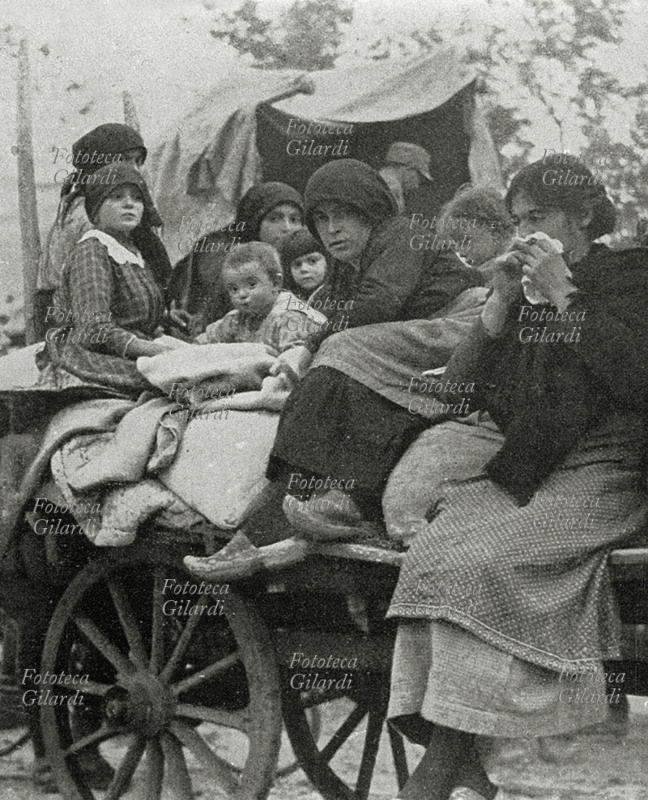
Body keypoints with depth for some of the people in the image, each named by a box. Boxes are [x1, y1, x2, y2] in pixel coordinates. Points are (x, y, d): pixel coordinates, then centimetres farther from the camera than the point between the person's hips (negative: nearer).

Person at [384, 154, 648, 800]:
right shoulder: (526, 287, 20)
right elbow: (461, 385, 12)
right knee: (430, 551, -25)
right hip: (520, 467, 5)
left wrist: (565, 298, -10)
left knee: (480, 560, -30)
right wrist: (501, 305, 0)